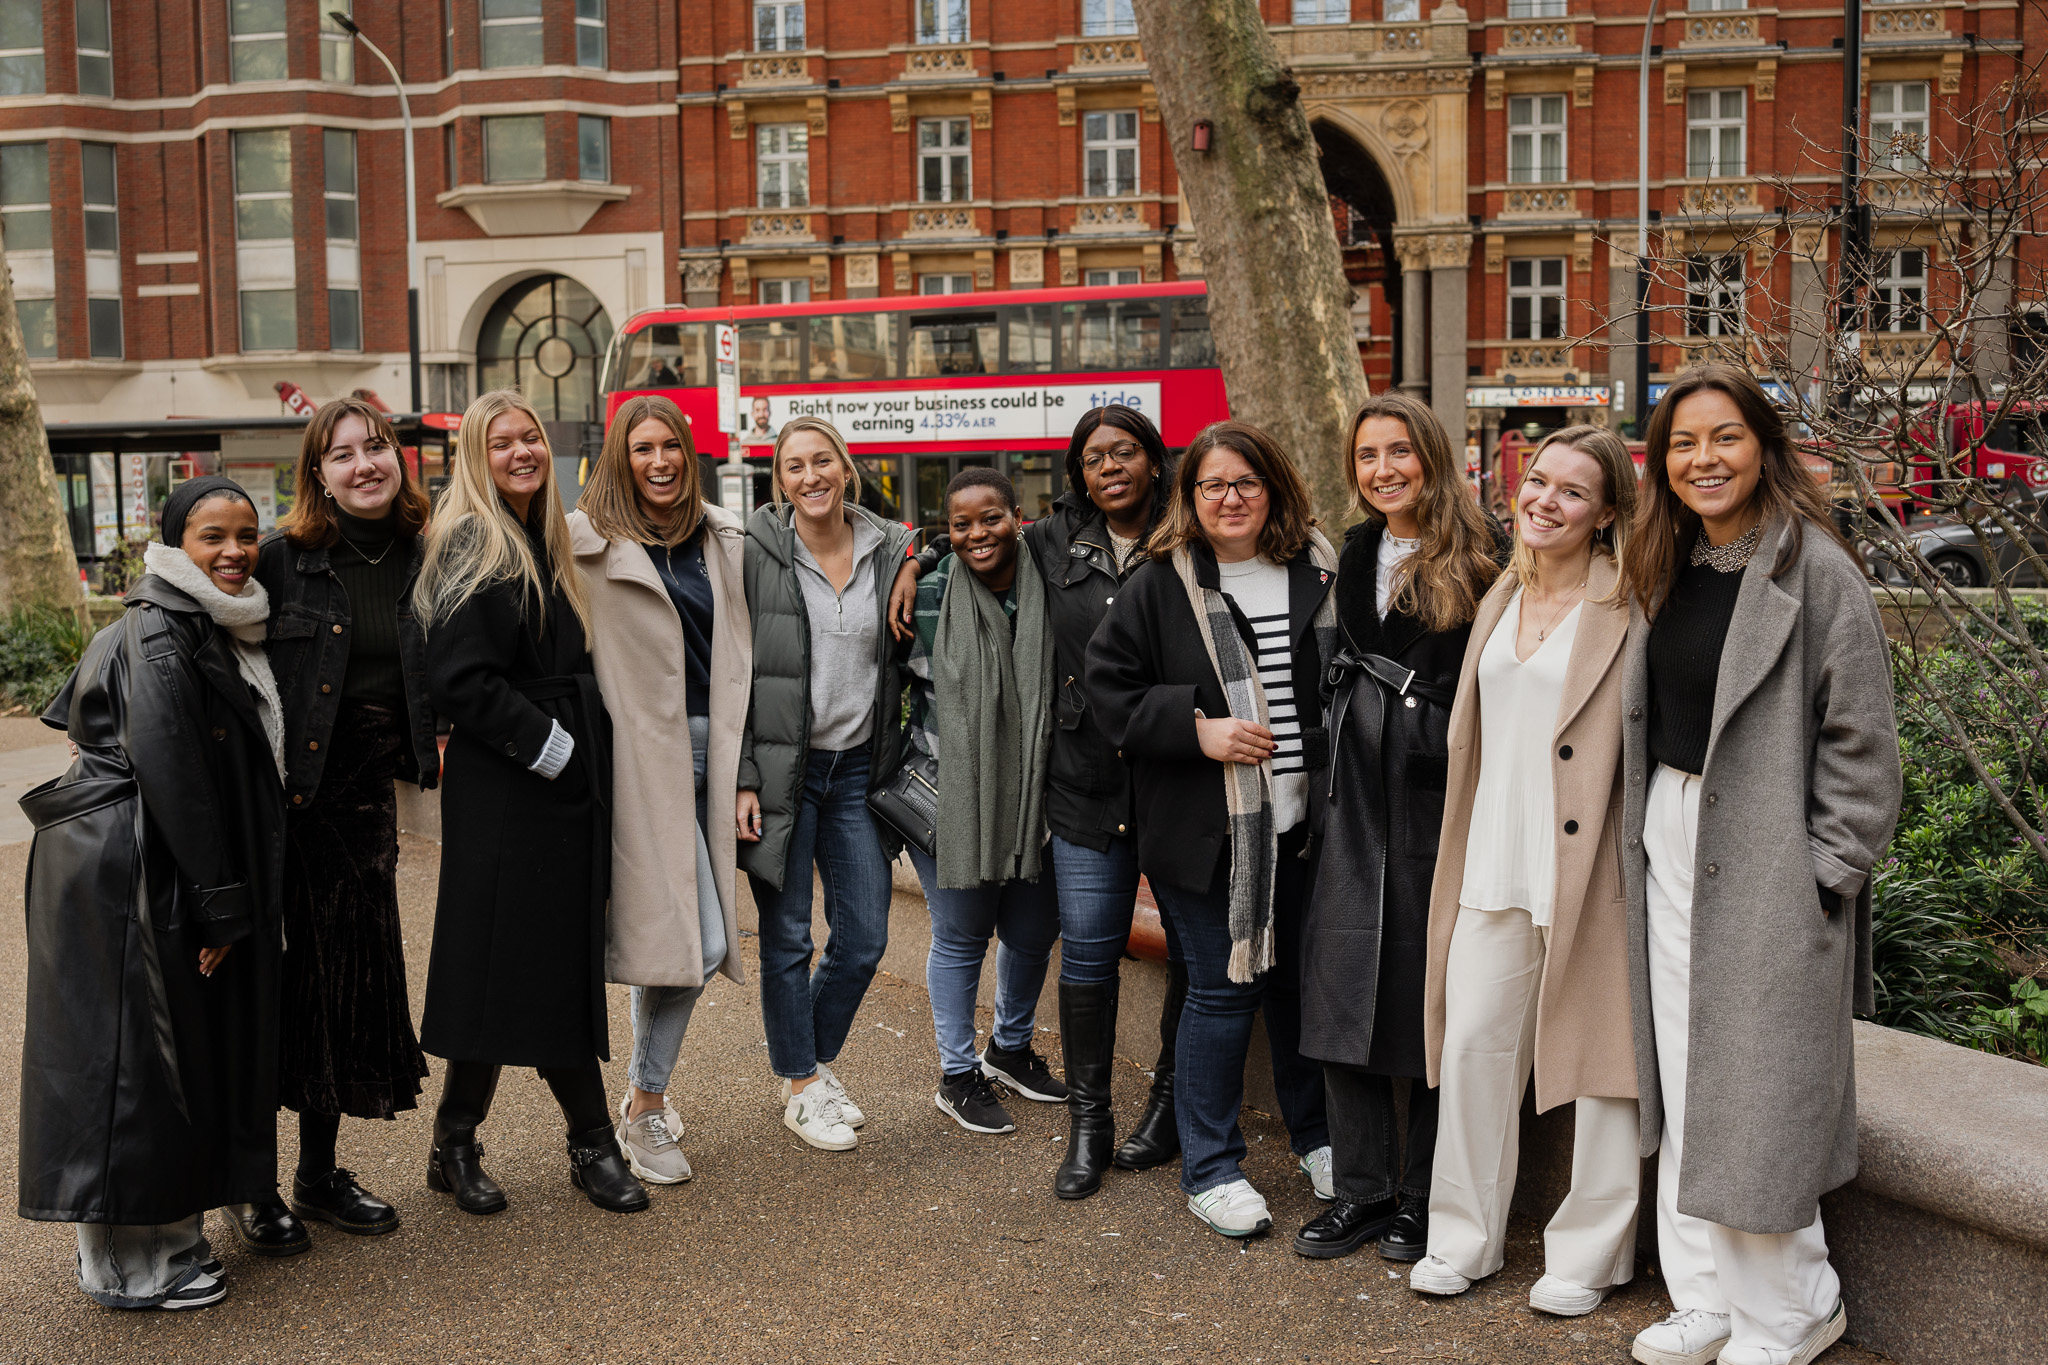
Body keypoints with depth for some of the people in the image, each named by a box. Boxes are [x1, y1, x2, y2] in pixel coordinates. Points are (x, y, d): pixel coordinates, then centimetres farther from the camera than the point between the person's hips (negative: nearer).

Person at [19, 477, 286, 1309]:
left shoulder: (220, 632, 14)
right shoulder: (159, 635, -15)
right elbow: (170, 773, -21)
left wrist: (226, 898, 13)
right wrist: (218, 902, -20)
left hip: (169, 870, 10)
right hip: (126, 873, -10)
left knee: (179, 1048, 15)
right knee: (134, 1054, -1)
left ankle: (165, 1234, 28)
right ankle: (130, 1263, 11)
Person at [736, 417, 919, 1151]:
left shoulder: (892, 550, 3)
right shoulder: (755, 551, -7)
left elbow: (909, 663, 13)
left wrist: (903, 765, 7)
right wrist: (741, 779, -11)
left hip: (858, 767, 4)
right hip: (781, 768, -3)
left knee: (864, 938, 8)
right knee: (787, 938, 6)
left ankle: (819, 1057, 32)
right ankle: (799, 1084, 25)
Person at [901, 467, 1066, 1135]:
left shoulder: (1050, 593, 0)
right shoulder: (927, 599, -8)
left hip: (1029, 797, 4)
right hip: (947, 796, -3)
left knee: (1034, 929, 15)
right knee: (961, 936, 6)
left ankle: (1011, 1045, 40)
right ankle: (957, 1075, 23)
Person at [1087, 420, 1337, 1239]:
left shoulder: (1317, 574, 6)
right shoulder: (1159, 587, -3)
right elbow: (1109, 689, -4)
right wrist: (1198, 727, -16)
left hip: (1302, 825, 3)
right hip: (1205, 830, -3)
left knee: (1304, 978, 14)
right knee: (1223, 987, 2)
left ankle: (1317, 1138, 35)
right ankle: (1209, 1170, 17)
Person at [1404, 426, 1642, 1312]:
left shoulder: (1627, 608, -8)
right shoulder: (1501, 600, 13)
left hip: (1591, 866, -6)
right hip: (1495, 865, 6)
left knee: (1599, 1053, 5)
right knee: (1471, 1043, 8)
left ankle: (1588, 1255, 21)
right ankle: (1465, 1238, 24)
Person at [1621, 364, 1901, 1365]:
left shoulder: (1814, 568, -10)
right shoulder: (1665, 570, 11)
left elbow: (1860, 736, -11)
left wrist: (1830, 868, -14)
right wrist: (1642, 833, 9)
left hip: (1765, 859, -7)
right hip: (1669, 841, 7)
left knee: (1759, 1084, 1)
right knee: (1684, 1080, 11)